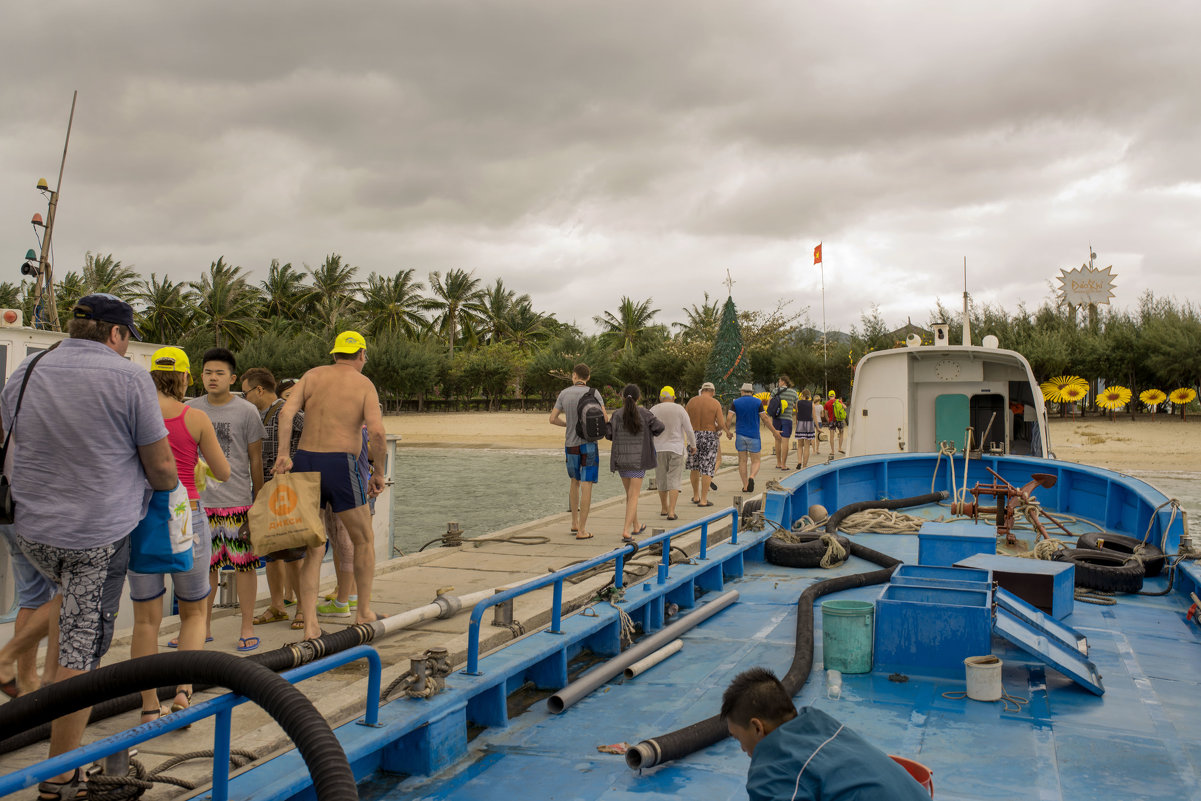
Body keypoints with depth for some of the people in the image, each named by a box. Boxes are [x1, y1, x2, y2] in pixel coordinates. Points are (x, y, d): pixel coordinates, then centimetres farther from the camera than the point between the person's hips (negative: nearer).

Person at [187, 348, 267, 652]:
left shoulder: (246, 411, -2)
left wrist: (260, 500, 3)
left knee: (243, 564, 1)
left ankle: (247, 628, 12)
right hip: (200, 499, 3)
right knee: (204, 565, 11)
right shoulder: (191, 409, 7)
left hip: (237, 500, -3)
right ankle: (203, 629, 24)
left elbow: (255, 459, 2)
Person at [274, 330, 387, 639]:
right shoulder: (364, 384, 4)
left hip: (304, 462, 4)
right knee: (364, 539, 16)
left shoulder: (313, 375, 13)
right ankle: (364, 611, 23)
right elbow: (376, 431, -11)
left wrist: (283, 454, -8)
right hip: (340, 465, -4)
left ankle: (310, 625, 4)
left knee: (314, 550, 11)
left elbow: (287, 411, -4)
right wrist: (378, 472, -1)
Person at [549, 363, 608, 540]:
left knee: (575, 481, 25)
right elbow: (605, 418, -13)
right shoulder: (593, 393, -8)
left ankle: (575, 522, 28)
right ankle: (581, 531, -5)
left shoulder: (564, 393, 3)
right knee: (586, 486, -3)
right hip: (588, 444, -4)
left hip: (570, 445, 4)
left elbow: (552, 419, 5)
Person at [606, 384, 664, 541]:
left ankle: (636, 526, 31)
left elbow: (608, 434, -6)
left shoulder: (617, 414, -4)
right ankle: (626, 531, -13)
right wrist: (650, 433, 14)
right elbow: (659, 427, -7)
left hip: (621, 459, 2)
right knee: (633, 496, -2)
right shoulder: (644, 413, -6)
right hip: (638, 459, -2)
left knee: (629, 494, 18)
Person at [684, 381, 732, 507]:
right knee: (707, 468, 2)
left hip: (694, 436, 3)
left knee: (694, 467, 17)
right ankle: (703, 500, 2)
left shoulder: (692, 401, 1)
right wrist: (726, 431, 10)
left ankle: (696, 496, 23)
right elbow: (721, 424, -11)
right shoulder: (715, 403, -6)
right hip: (710, 437, -3)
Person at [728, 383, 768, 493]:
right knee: (755, 461, 6)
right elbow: (765, 418, -4)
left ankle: (745, 486, 8)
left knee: (742, 461, 9)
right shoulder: (758, 402, -2)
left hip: (740, 434, 1)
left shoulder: (735, 402, 0)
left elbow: (729, 418, -8)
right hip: (753, 435, -1)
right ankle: (751, 477, -22)